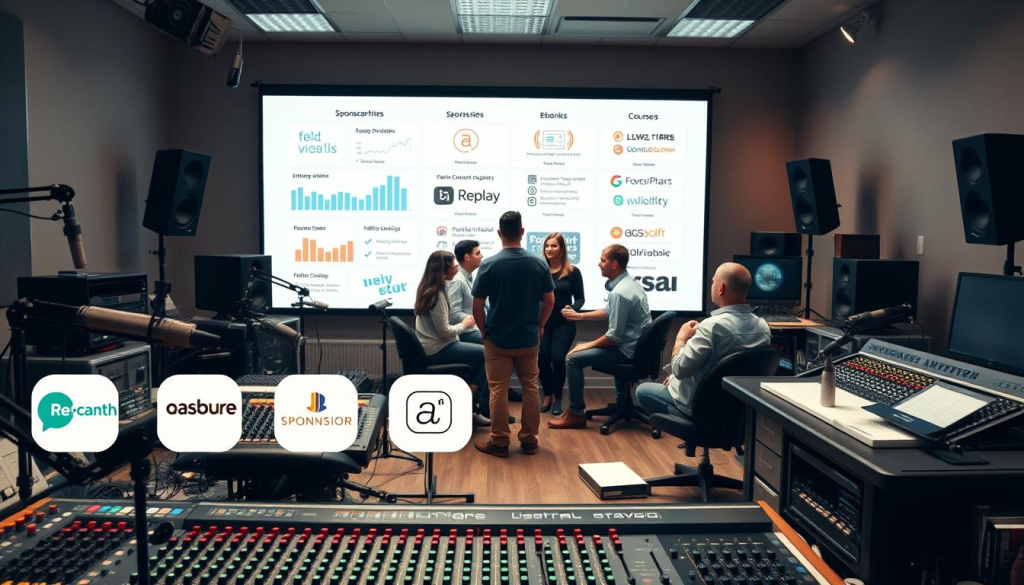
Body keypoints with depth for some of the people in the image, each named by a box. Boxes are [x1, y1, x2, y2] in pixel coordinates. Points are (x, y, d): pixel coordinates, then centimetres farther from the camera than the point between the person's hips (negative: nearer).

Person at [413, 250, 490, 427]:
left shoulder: (428, 288, 10)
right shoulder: (436, 294, -20)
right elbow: (444, 332, -21)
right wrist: (464, 324, -5)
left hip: (431, 347, 10)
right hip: (436, 350, -10)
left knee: (477, 357, 14)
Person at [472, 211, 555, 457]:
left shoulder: (489, 265, -12)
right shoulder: (539, 264, -4)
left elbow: (477, 306, -9)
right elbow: (549, 301, 3)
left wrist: (484, 330, 6)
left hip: (497, 339, -2)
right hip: (529, 338, 3)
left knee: (498, 390, 6)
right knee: (531, 388, 13)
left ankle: (499, 442, 12)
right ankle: (529, 440, 19)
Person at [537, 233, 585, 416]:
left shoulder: (573, 272, 0)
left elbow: (580, 298, 4)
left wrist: (573, 309, -16)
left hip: (564, 323, -1)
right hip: (542, 322, 1)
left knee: (557, 358, -13)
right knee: (542, 357, -13)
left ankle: (558, 398, 12)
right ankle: (547, 395, 16)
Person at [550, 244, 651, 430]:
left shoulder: (619, 293, -24)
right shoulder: (628, 283, 6)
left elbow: (614, 337, -23)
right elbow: (609, 312, 20)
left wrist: (587, 345, -10)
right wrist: (579, 315, 19)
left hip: (627, 350, -10)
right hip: (634, 345, 10)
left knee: (573, 358, -10)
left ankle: (576, 414, 0)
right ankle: (622, 402, 36)